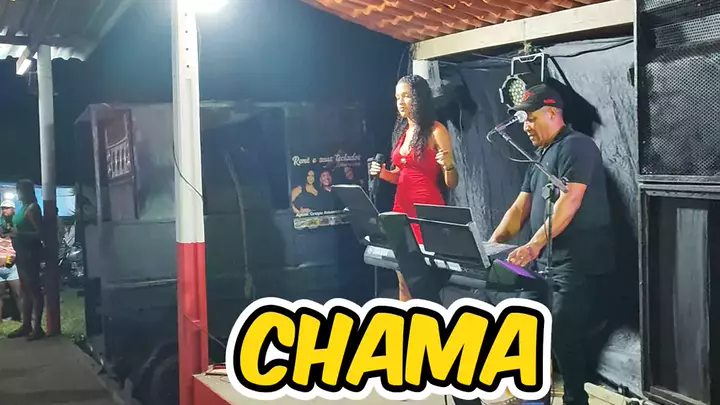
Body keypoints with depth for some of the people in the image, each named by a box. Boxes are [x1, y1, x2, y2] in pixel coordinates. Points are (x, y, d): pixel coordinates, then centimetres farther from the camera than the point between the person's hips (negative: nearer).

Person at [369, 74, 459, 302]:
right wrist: (383, 173, 2)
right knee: (403, 278, 9)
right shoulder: (402, 131, 12)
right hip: (402, 207, 7)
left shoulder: (436, 131, -8)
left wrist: (449, 165, -29)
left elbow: (451, 183, -8)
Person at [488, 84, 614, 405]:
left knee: (563, 337, -10)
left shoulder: (575, 146, -10)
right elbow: (520, 207, 17)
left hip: (579, 265, -9)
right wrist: (493, 242, 3)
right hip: (549, 263, 9)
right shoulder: (542, 156, 19)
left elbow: (569, 202, -23)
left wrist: (534, 245, -31)